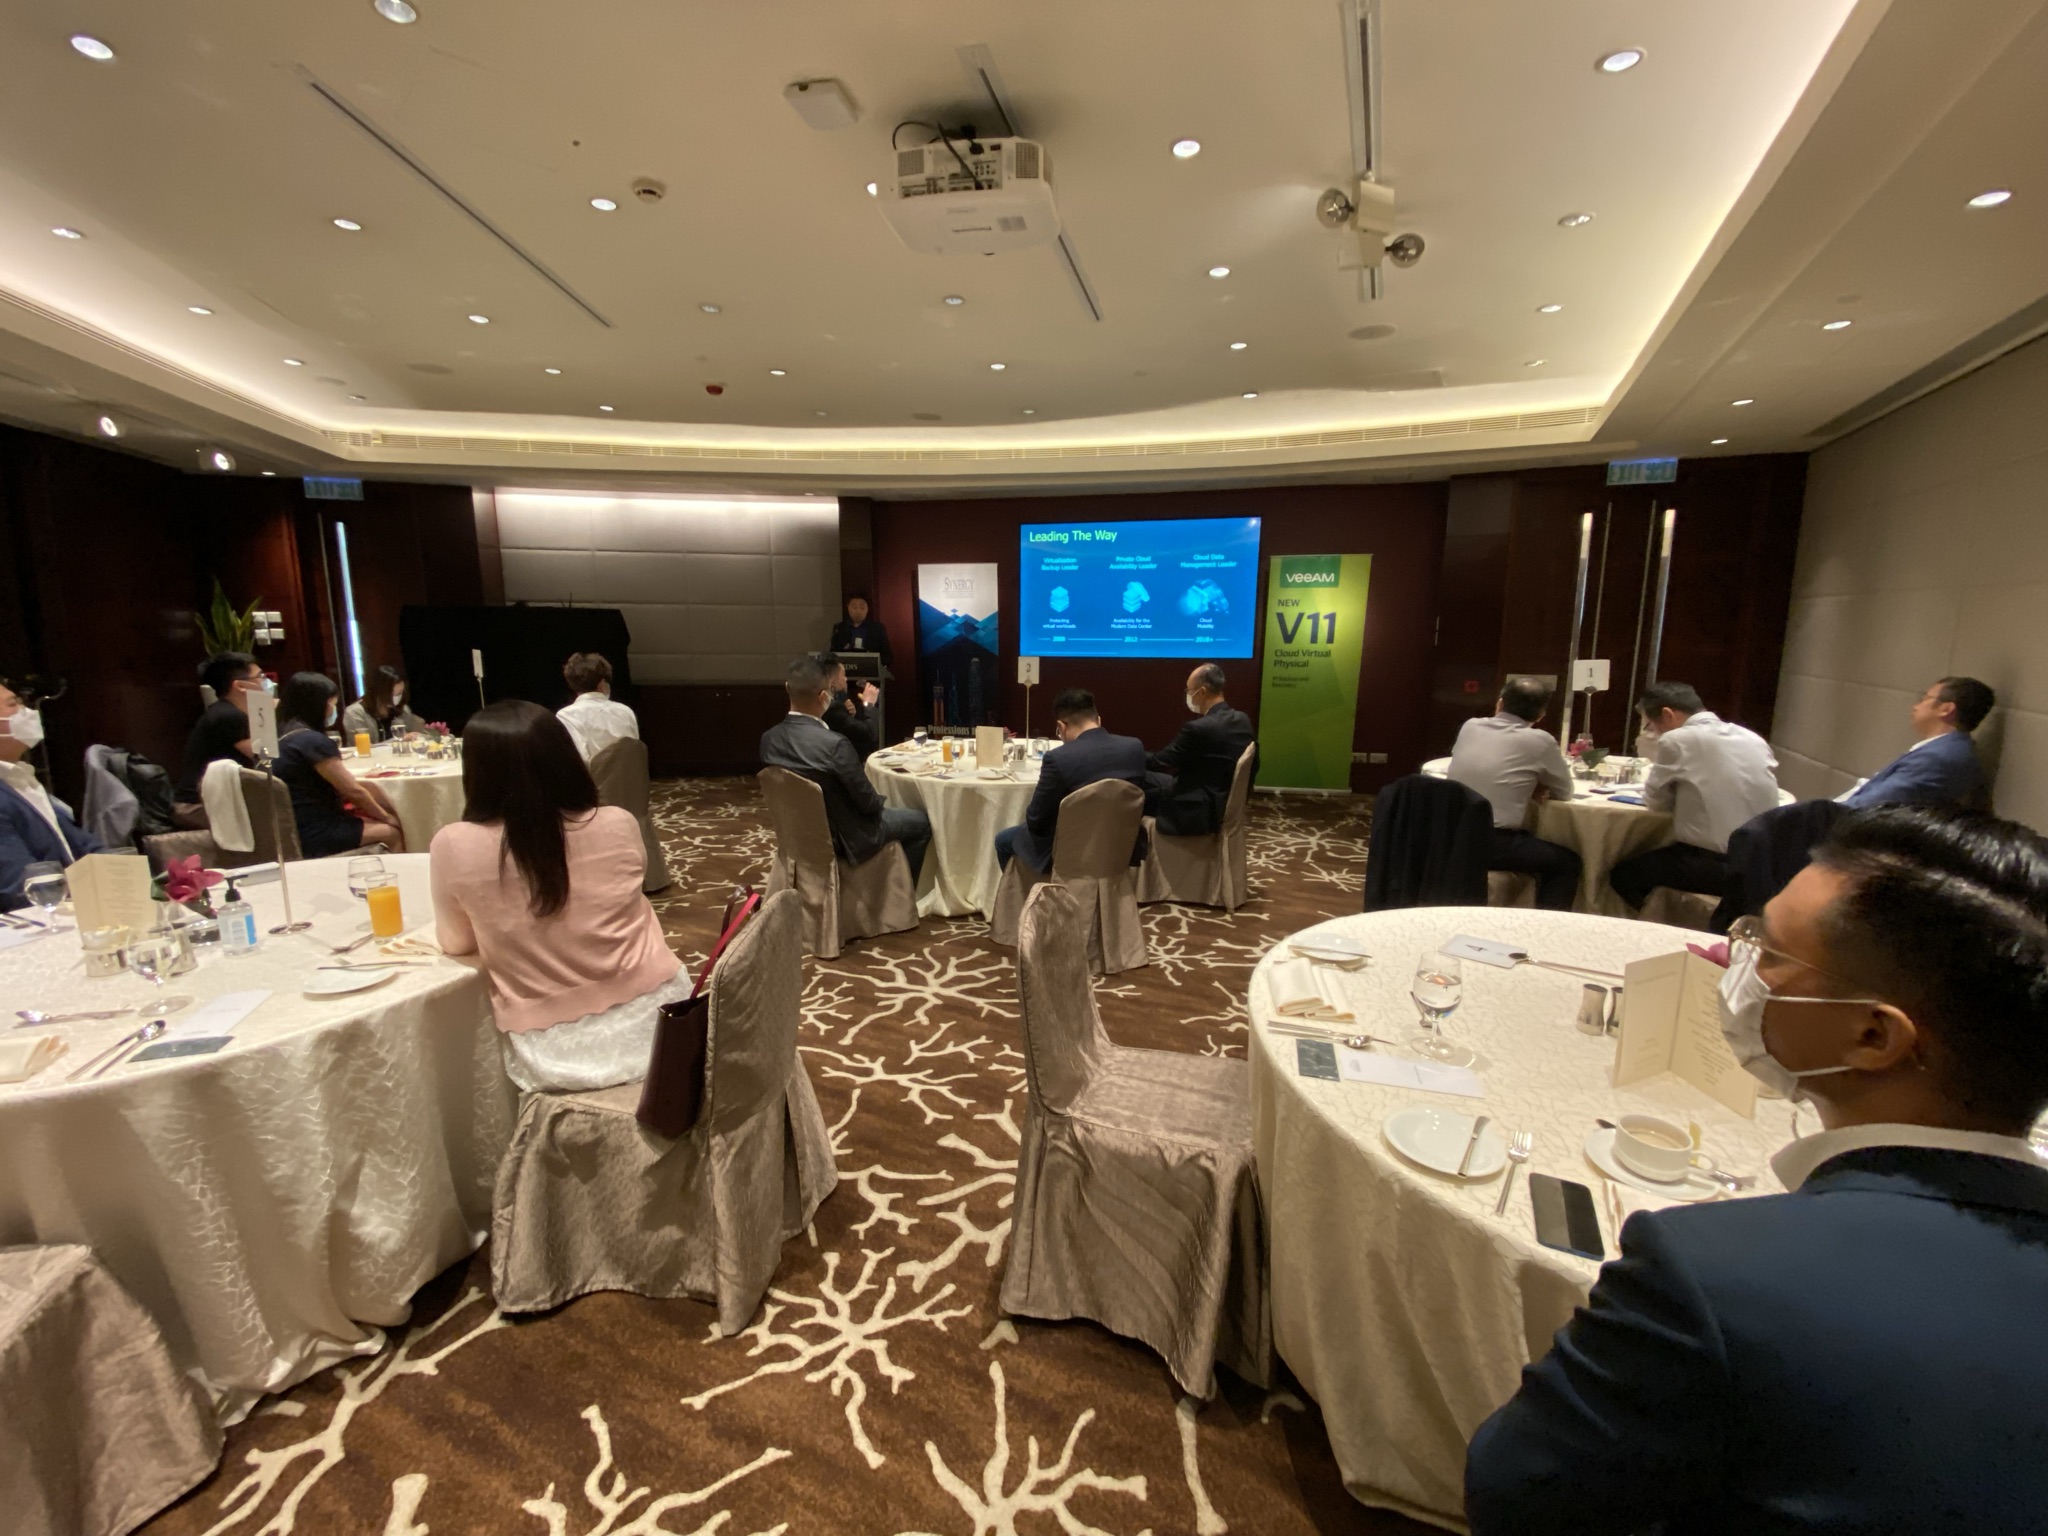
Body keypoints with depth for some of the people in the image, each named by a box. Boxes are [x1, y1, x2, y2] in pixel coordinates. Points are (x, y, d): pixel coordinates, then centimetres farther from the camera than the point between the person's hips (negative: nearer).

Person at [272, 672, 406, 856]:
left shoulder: (280, 735, 10)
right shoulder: (312, 740, -18)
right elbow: (353, 791, -11)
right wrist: (386, 817, 1)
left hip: (290, 831, 9)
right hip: (312, 833, -9)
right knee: (392, 832, 2)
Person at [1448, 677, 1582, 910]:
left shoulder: (1469, 727, 8)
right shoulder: (1540, 741, -5)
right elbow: (1565, 792, 10)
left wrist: (1523, 784, 15)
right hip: (1492, 844, -5)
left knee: (1530, 840, 33)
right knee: (1567, 862, 20)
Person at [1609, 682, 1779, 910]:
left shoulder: (1676, 740, -11)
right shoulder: (1754, 739, 9)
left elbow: (1655, 800, -1)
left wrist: (1655, 758, 16)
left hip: (1714, 866, -8)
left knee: (1623, 873, 11)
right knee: (1654, 858, 28)